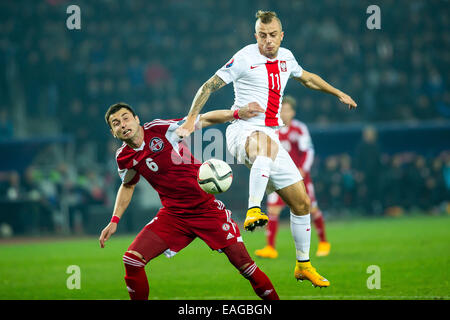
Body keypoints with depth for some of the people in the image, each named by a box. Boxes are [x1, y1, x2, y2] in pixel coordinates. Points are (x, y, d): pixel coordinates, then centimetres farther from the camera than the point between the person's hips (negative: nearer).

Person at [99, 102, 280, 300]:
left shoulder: (160, 129, -12)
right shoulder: (123, 157, 1)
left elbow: (203, 120, -5)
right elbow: (128, 186, 21)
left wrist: (237, 113, -15)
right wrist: (114, 221, 14)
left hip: (207, 208, -3)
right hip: (172, 215, 3)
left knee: (243, 263, -9)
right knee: (132, 260, -13)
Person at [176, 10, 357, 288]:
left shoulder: (286, 57, 12)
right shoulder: (245, 58, -7)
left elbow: (305, 77, 33)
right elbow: (210, 86, -6)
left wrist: (338, 93, 39)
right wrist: (191, 119, -15)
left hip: (270, 137, 7)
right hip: (243, 131, -7)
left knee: (301, 201, 5)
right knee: (266, 142, -45)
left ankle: (303, 265, 21)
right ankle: (254, 210, -54)